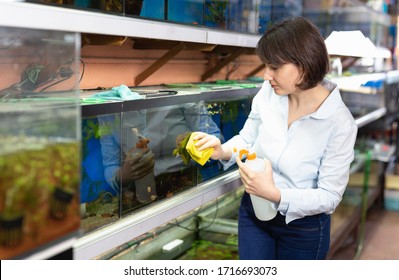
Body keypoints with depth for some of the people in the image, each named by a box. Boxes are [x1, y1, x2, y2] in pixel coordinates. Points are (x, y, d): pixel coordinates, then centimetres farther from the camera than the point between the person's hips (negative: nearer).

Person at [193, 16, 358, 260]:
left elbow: (330, 197, -20)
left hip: (303, 228, -3)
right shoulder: (269, 93, -11)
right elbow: (247, 138, 4)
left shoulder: (339, 122, -22)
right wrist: (223, 151, -17)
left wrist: (275, 194, -33)